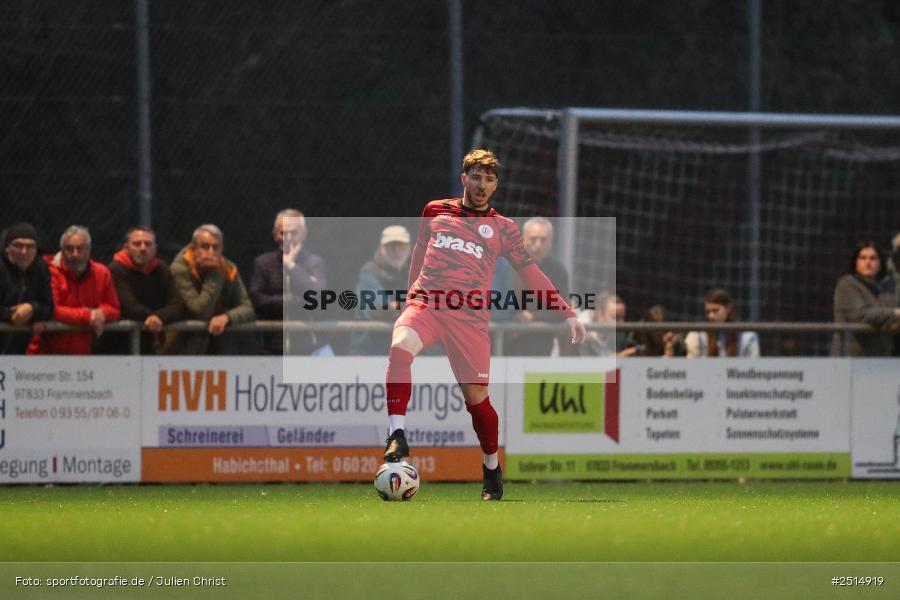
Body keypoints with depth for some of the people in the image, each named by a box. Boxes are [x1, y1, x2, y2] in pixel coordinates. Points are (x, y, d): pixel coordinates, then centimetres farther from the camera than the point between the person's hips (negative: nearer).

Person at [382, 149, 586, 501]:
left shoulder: (502, 228, 11)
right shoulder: (435, 211, 16)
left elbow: (532, 274, 12)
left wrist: (567, 313, 5)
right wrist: (410, 295, 30)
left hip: (469, 315, -1)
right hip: (424, 301, 1)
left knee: (476, 396, -4)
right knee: (400, 347, -32)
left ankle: (492, 468, 19)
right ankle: (397, 436, -32)